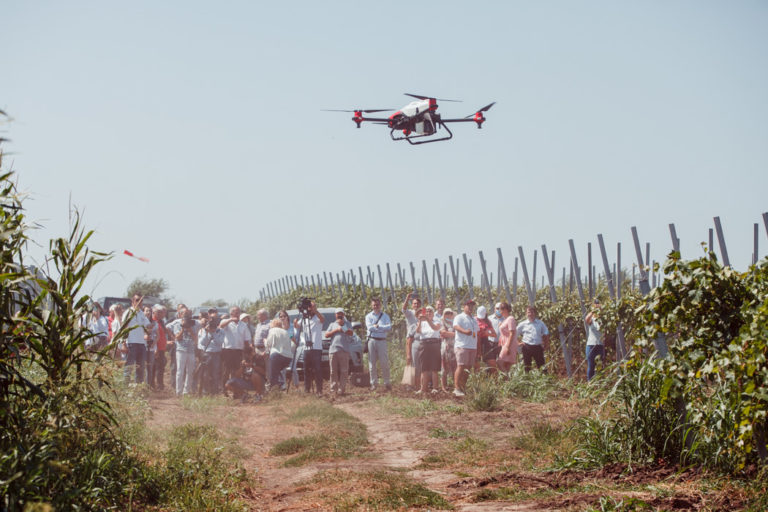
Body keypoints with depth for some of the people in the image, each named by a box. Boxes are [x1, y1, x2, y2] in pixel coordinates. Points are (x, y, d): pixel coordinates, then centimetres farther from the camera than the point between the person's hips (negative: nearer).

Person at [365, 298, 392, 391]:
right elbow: (369, 328, -5)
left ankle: (387, 382, 3)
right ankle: (374, 383, 6)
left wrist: (377, 326, -9)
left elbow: (389, 327, -6)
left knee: (384, 363, -4)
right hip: (372, 340, 1)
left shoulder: (385, 316, 10)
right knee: (372, 363, 0)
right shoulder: (368, 316, 11)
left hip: (382, 341, -1)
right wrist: (383, 328, -7)